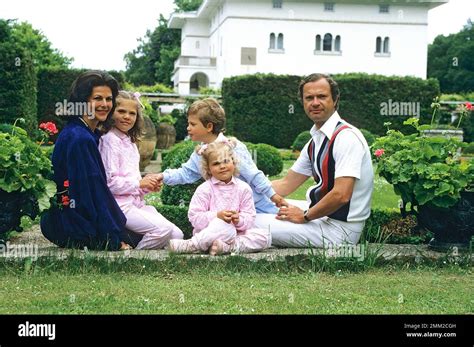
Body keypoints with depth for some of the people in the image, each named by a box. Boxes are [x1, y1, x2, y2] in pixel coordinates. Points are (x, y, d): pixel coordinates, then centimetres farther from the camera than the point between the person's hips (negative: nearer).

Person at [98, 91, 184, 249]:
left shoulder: (131, 142, 20)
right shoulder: (110, 140, -8)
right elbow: (109, 181, -17)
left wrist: (148, 185, 6)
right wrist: (139, 183, -12)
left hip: (137, 203, 9)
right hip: (120, 205, -9)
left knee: (177, 235, -3)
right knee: (163, 230, -24)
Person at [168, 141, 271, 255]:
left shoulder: (243, 188, 4)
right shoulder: (204, 189, -3)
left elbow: (250, 218, 1)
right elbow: (194, 218, -10)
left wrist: (239, 220, -22)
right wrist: (217, 216, -24)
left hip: (237, 232, 4)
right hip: (210, 232, -4)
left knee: (265, 236, -19)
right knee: (226, 228, -38)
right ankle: (194, 243, -21)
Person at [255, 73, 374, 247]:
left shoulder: (346, 137, -18)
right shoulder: (315, 141, 11)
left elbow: (341, 195, -26)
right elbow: (286, 184, 18)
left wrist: (304, 216, -14)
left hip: (340, 228, -9)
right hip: (322, 214, 9)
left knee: (256, 225, -17)